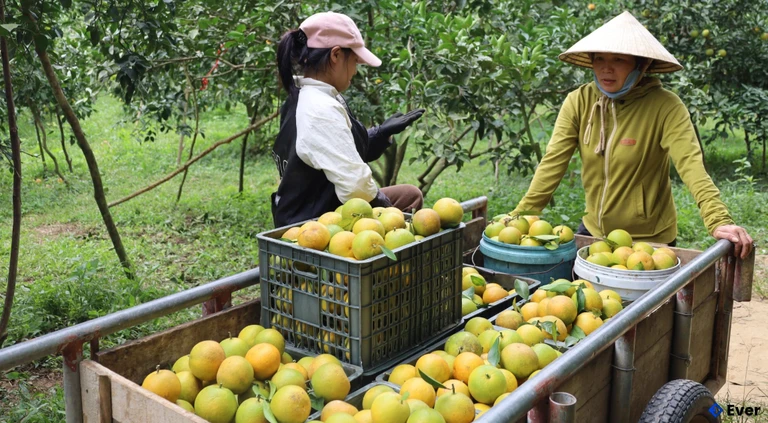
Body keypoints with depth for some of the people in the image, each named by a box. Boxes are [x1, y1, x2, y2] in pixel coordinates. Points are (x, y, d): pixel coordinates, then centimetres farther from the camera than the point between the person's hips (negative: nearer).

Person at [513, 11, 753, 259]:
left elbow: (690, 163, -29)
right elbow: (553, 163, -10)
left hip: (648, 241, -3)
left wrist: (718, 221, -43)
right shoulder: (578, 102, -8)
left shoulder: (666, 107, -18)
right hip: (593, 231, 4)